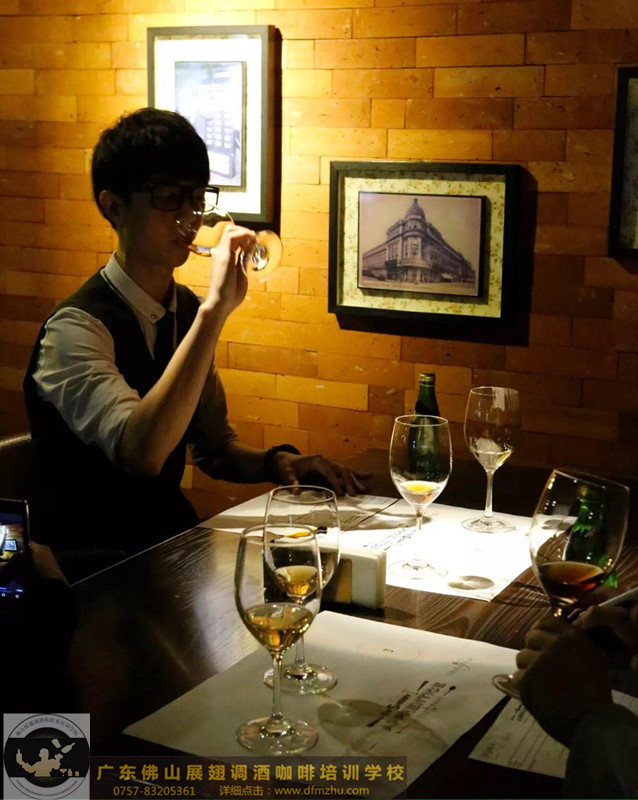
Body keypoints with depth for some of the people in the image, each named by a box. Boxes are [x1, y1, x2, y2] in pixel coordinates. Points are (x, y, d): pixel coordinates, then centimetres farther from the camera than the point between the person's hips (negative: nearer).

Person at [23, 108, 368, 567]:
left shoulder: (188, 312, 6)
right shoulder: (77, 327, -18)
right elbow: (141, 452, -35)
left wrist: (276, 462, -6)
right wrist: (216, 309, -34)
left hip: (172, 538, 7)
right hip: (92, 560, -7)